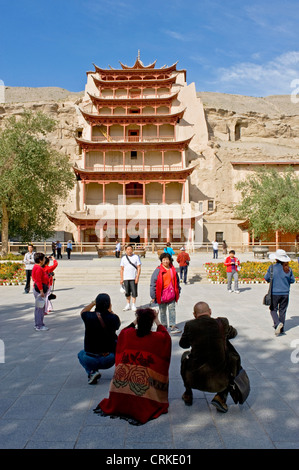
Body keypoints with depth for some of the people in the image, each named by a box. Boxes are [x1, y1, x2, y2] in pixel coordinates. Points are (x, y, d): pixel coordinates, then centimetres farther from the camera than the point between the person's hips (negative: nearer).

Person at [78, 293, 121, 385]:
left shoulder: (89, 317, -11)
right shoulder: (113, 318, -13)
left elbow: (82, 312, 15)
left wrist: (93, 302, 21)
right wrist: (110, 311, 15)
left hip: (91, 360, 0)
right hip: (109, 361, 0)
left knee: (81, 354, 32)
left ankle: (92, 371, 6)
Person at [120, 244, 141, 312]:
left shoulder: (136, 257, 2)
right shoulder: (123, 258, 9)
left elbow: (139, 268, 0)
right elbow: (122, 269, 11)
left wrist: (137, 277, -9)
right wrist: (121, 278, 4)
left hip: (133, 278, -2)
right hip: (126, 278, 2)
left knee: (134, 292, -3)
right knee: (127, 292, 7)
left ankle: (133, 305, 7)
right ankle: (128, 305, 18)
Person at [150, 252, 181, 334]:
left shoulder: (173, 270, 5)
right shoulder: (158, 271, -7)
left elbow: (177, 281, 18)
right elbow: (153, 283, -6)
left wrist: (178, 292, 18)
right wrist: (153, 296, -7)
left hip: (171, 295, 3)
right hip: (162, 295, -2)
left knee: (172, 310, -2)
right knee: (162, 311, 10)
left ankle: (173, 327, -1)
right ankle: (164, 326, 23)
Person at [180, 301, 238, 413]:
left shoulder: (190, 325, -7)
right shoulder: (222, 323, -4)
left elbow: (183, 344, 11)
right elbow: (233, 333, 18)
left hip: (195, 379, 1)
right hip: (219, 382, 0)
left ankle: (188, 395, 40)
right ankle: (221, 397, 14)